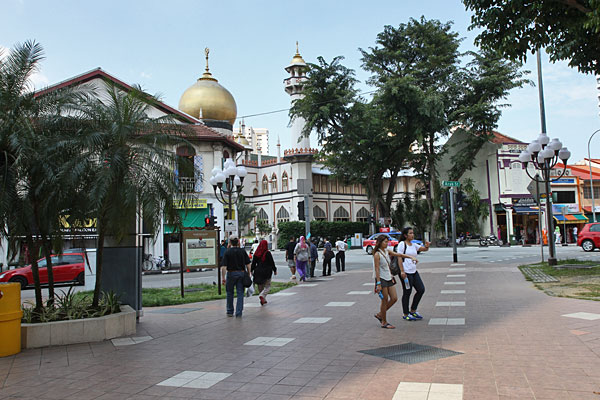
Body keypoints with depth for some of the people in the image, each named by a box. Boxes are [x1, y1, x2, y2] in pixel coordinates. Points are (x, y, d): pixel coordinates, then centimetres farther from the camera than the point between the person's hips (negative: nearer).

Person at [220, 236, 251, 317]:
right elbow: (248, 264, 0)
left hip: (231, 274, -2)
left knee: (230, 293, 14)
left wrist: (223, 278, -6)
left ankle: (230, 312, 21)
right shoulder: (243, 251, 1)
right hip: (241, 273, 2)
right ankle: (239, 313, 1)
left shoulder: (227, 252, -8)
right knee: (240, 293, 5)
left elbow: (224, 267, -12)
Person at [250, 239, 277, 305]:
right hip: (267, 272, -4)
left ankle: (263, 300, 18)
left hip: (258, 272, 4)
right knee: (267, 286, 4)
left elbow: (253, 263, 4)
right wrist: (274, 270, 6)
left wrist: (252, 270, 13)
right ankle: (262, 295, -19)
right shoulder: (268, 253, -10)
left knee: (260, 286, 14)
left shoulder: (256, 253, 1)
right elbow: (272, 263, -5)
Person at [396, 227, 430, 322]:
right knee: (407, 292, -1)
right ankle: (406, 314, 12)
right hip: (406, 272, -8)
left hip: (414, 271, 8)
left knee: (421, 289, 8)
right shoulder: (402, 244, -8)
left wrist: (427, 246, -10)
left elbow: (425, 249, 15)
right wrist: (402, 271, -19)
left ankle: (413, 310, 21)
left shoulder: (414, 245, 14)